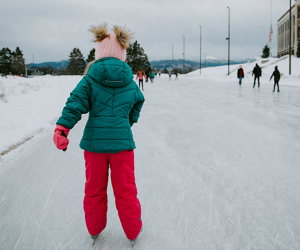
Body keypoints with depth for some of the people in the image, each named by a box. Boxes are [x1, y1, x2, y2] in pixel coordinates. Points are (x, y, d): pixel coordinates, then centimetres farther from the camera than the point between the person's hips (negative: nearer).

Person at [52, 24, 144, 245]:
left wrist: (62, 128, -18)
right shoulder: (131, 83, 1)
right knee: (125, 190, 13)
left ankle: (94, 229, 37)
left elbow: (75, 104, -15)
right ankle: (133, 230, 30)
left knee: (95, 189, 18)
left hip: (94, 142, 0)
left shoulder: (90, 79, -5)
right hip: (122, 142, 0)